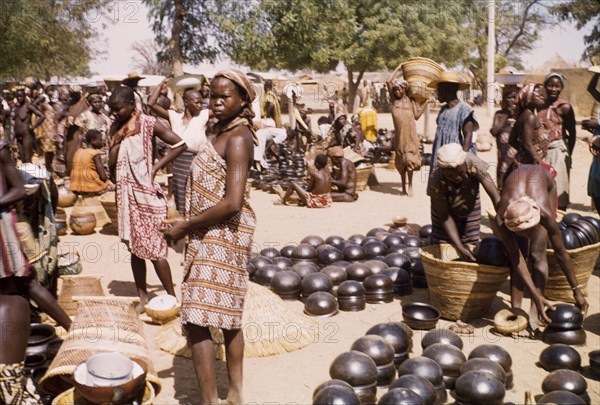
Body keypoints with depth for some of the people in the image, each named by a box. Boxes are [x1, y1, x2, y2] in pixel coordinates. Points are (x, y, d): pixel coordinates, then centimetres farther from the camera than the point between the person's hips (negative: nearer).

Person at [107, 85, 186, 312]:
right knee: (135, 248, 10)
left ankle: (172, 298, 7)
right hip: (126, 194, 6)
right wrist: (118, 138, -9)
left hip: (146, 193, -6)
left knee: (153, 248, -4)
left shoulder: (147, 123, -8)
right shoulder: (116, 128, 6)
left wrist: (156, 167, -13)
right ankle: (143, 297, 20)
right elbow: (111, 164, 0)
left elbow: (179, 144, -12)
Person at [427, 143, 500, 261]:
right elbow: (445, 217, -27)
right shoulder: (436, 182, -37)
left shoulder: (474, 164, -37)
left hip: (471, 207, 2)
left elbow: (496, 198, -36)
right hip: (446, 208, -2)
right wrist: (459, 247, -33)